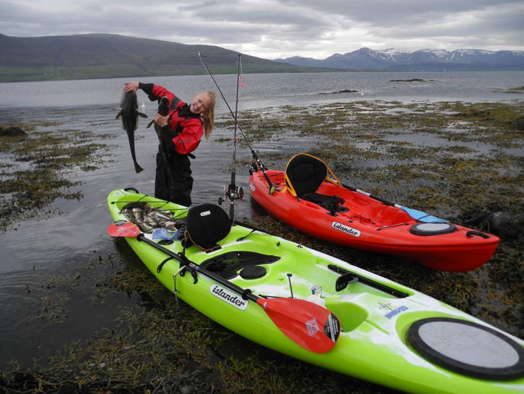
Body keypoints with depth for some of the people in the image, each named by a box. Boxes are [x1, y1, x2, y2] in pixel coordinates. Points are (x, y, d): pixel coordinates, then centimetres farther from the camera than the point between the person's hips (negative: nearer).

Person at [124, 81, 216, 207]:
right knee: (161, 198, 17)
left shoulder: (196, 125, -20)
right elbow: (160, 91, 14)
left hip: (177, 165, -7)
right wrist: (138, 85, 3)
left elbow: (180, 147, -30)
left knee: (179, 203, -3)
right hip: (162, 158, 7)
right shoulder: (178, 105, -1)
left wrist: (164, 126, -31)